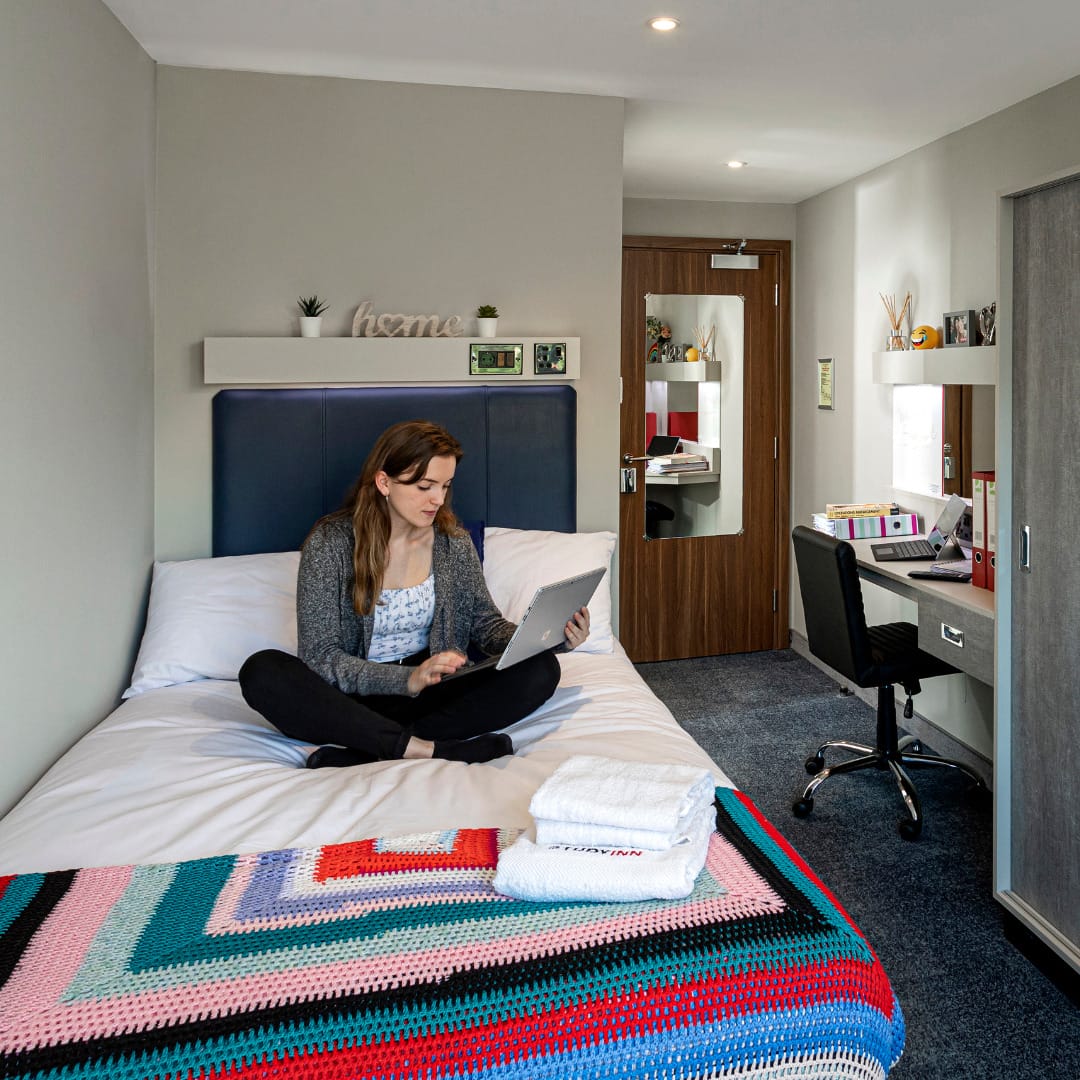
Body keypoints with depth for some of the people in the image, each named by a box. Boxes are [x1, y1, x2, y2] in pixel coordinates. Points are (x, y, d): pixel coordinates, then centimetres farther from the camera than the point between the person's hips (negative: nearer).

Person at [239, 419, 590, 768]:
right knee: (261, 671, -30)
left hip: (434, 693, 4)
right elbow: (320, 657, -16)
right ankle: (426, 749, -35)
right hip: (354, 696, -3)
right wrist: (407, 680, -32)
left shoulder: (453, 541, 1)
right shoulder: (330, 543, -12)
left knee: (540, 669, -19)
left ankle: (359, 753, -27)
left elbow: (485, 625, 6)